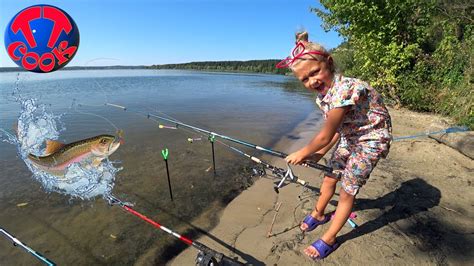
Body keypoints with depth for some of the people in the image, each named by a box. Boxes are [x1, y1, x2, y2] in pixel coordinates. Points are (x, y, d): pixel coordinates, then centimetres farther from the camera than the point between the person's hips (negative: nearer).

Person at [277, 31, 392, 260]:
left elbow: (326, 135, -28)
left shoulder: (345, 88, -34)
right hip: (349, 138, 8)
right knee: (329, 179, 16)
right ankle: (318, 214, 43)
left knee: (347, 191, 2)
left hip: (371, 140, -7)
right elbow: (337, 129, 2)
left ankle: (329, 240, 22)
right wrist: (319, 153, 0)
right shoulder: (323, 95, -8)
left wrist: (302, 153, -13)